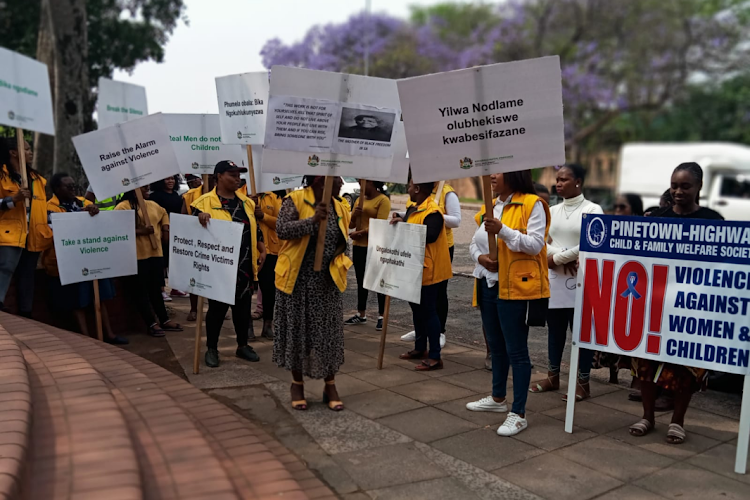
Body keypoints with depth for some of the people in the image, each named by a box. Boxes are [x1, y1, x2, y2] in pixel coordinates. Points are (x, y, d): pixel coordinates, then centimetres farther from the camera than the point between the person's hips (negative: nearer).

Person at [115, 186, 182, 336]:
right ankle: (151, 324, 6)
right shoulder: (122, 207, -10)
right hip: (136, 256, -7)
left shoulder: (152, 205, 13)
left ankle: (164, 320, 21)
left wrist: (165, 230, 17)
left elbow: (163, 213, 33)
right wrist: (139, 231, -22)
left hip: (155, 253, 7)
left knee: (155, 288, 14)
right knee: (141, 291, 0)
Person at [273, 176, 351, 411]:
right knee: (297, 330, 6)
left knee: (329, 332, 7)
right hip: (297, 280, -4)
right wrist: (313, 220, -29)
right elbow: (282, 230, -22)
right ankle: (297, 384, 23)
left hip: (327, 282, 4)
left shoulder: (339, 209, 7)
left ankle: (330, 386, 19)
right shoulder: (294, 200, -9)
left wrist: (339, 257, -4)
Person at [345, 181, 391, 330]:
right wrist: (355, 215, -6)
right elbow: (351, 225, 14)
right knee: (361, 281, 13)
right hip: (358, 246, 8)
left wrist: (359, 233, -14)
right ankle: (361, 314, 21)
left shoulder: (383, 200, -7)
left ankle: (381, 316, 2)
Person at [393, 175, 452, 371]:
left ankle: (435, 357, 1)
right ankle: (420, 348, 32)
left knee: (429, 311, -5)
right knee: (417, 308, 19)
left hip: (428, 270, -10)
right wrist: (400, 220, -3)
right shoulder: (413, 208, 12)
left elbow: (429, 235, -30)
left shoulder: (432, 211, -19)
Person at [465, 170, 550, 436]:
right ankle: (498, 397, 37)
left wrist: (503, 231, -28)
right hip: (489, 283, 8)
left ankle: (518, 414, 7)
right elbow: (475, 241, 15)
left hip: (516, 287, -8)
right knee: (496, 345, 20)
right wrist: (479, 256, -6)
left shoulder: (532, 204, -11)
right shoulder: (491, 206, 13)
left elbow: (536, 244, -19)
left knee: (516, 350, -2)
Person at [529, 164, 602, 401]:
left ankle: (583, 383, 11)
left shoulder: (592, 210, -5)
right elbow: (541, 241, 5)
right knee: (555, 329, 12)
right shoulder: (552, 211, 12)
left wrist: (557, 258, -11)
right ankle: (553, 376, 25)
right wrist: (565, 259, -12)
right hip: (555, 279, 5)